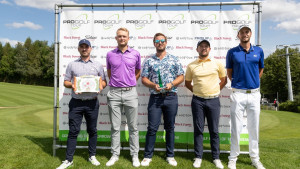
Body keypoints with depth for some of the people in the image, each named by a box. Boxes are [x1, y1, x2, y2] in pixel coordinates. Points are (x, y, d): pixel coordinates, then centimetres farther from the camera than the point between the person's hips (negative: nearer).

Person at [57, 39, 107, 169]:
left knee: (92, 130, 10)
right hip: (76, 103, 0)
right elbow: (66, 82, 9)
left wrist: (101, 86, -12)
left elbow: (104, 82, 10)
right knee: (73, 131, 1)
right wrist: (71, 85, -13)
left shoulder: (98, 65, 9)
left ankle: (92, 156, 24)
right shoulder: (72, 65, 9)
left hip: (92, 103, 1)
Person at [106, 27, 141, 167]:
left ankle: (135, 155, 16)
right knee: (115, 127, 7)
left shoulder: (135, 54, 5)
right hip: (114, 93, 1)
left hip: (130, 93, 0)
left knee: (133, 127, 5)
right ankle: (115, 154, 19)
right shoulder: (110, 54, 7)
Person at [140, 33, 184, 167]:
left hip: (171, 97, 1)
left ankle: (170, 156, 22)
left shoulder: (174, 59, 8)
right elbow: (144, 79, 4)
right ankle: (147, 156, 13)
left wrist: (172, 84, -11)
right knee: (152, 128, 0)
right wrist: (153, 85, -14)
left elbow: (181, 77, 7)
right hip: (155, 98, 0)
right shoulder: (149, 61, 7)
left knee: (170, 128, 9)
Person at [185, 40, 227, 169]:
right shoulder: (191, 66, 4)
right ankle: (198, 157, 16)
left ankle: (216, 158, 19)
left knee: (214, 130, 6)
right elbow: (187, 83, 13)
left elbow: (224, 80, 13)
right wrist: (196, 91, 5)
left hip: (213, 100, 0)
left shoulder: (217, 64, 4)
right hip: (198, 101, 0)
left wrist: (215, 91, 5)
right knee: (198, 130, 5)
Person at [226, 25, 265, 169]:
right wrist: (237, 83, 5)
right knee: (236, 128, 2)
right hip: (238, 94, -2)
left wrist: (253, 82, 13)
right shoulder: (232, 52, 1)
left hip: (254, 93, 2)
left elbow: (261, 69, 19)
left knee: (254, 128, 11)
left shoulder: (259, 51, 6)